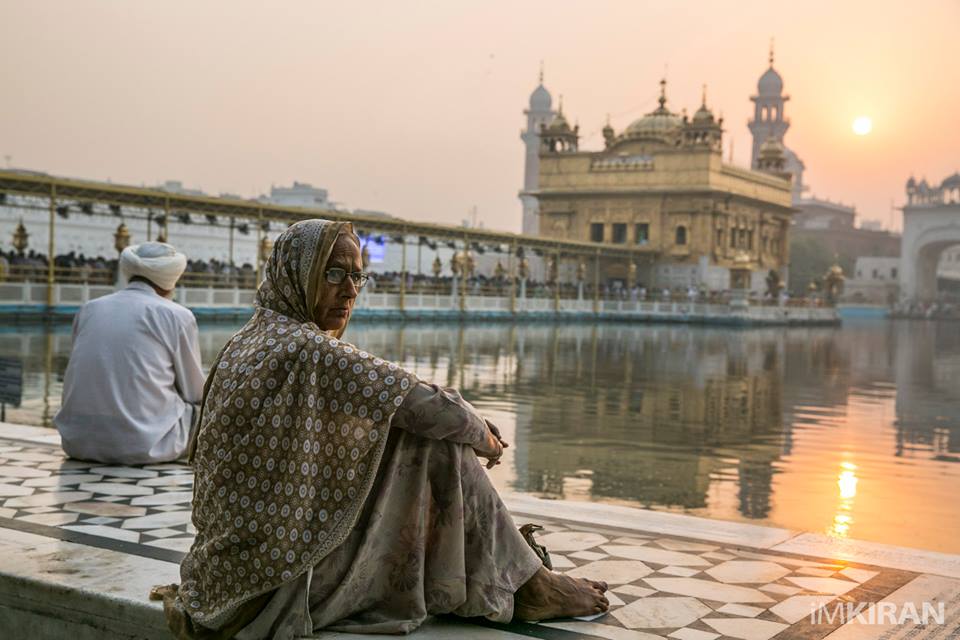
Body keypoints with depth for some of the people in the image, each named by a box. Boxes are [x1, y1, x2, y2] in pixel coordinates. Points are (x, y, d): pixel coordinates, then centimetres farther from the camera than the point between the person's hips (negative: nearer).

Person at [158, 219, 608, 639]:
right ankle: (518, 585, 8)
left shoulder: (250, 343, 10)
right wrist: (482, 435, 3)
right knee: (439, 447, -8)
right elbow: (428, 407, -19)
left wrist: (468, 424, 8)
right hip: (286, 577, -10)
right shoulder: (308, 350, -21)